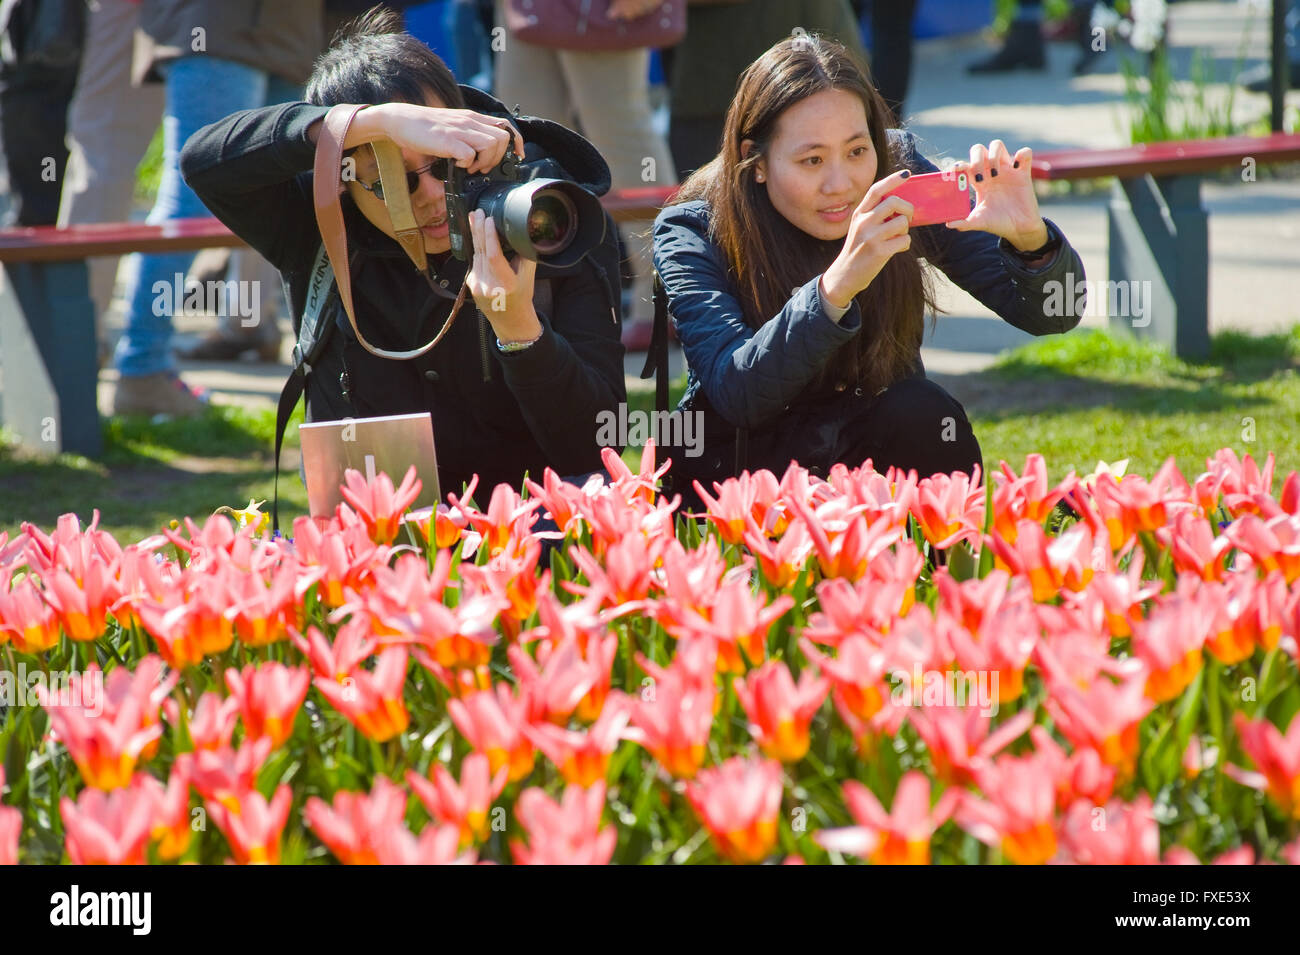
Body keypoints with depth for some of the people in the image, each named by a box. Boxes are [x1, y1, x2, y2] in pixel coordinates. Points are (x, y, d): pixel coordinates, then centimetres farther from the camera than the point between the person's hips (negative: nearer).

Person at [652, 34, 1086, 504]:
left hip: (878, 447, 2)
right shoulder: (692, 233, -18)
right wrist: (835, 287, -47)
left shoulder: (899, 176, -12)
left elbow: (1051, 315, -13)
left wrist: (1029, 238, -37)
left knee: (920, 412, -26)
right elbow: (735, 394, -32)